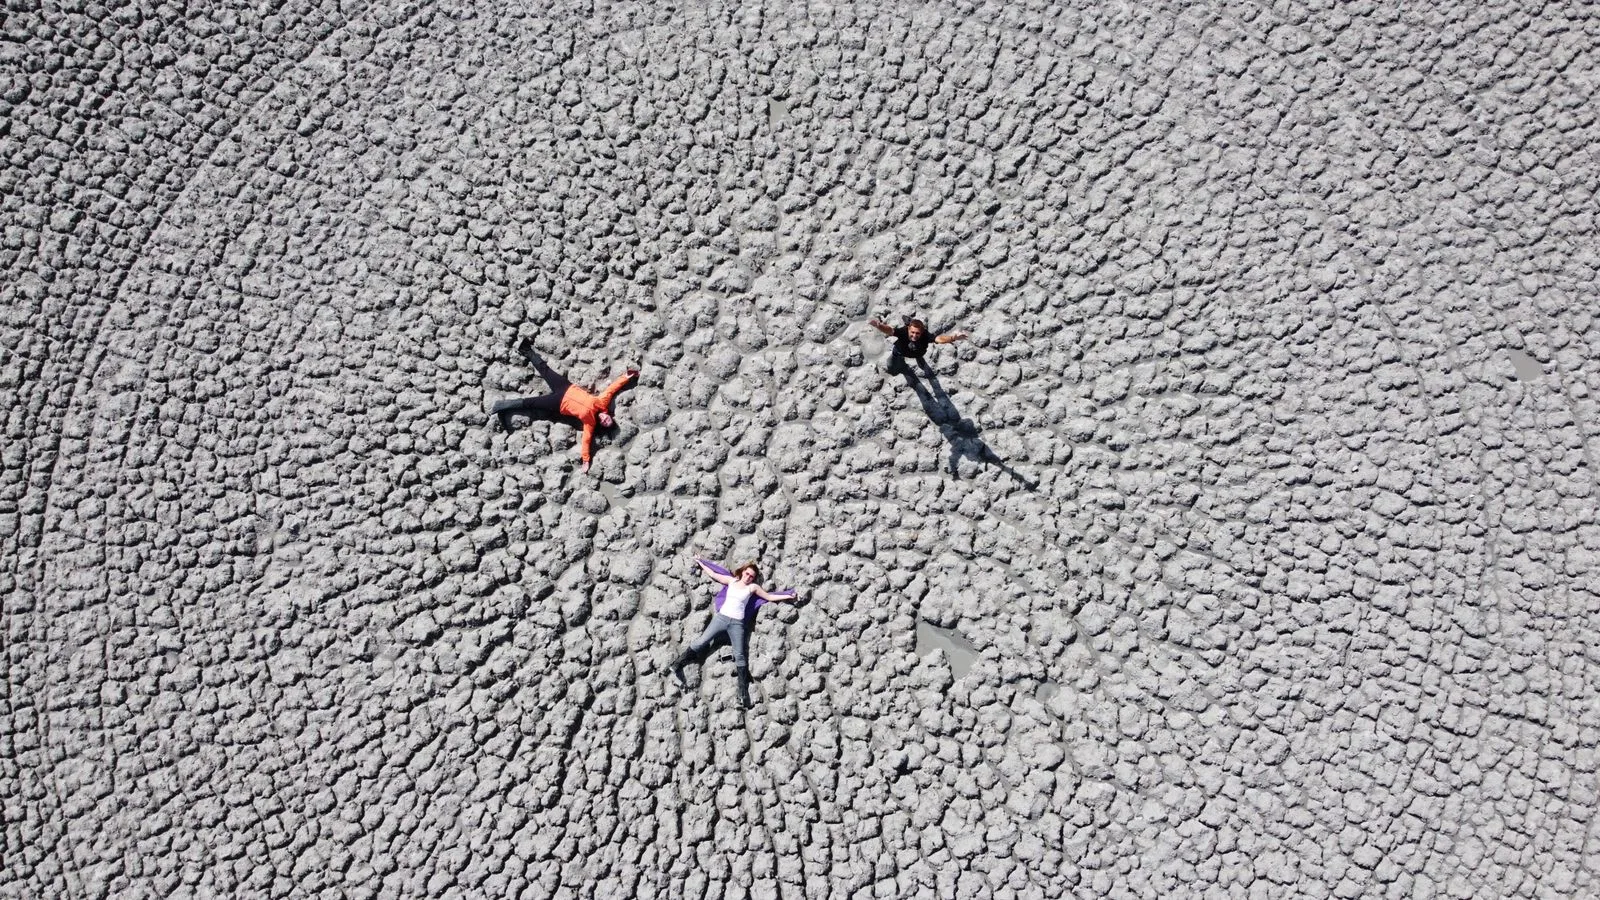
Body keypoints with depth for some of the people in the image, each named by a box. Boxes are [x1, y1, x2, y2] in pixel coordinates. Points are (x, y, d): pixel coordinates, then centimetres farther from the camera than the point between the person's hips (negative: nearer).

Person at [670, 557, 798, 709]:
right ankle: (677, 666, 2)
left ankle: (743, 692, -8)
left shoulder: (753, 587, 6)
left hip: (737, 623, -1)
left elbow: (769, 597, 10)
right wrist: (699, 562, 22)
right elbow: (713, 574, 17)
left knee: (739, 655, -4)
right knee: (702, 642, -5)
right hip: (721, 617, 1)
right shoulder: (731, 580, 9)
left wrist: (788, 596, 9)